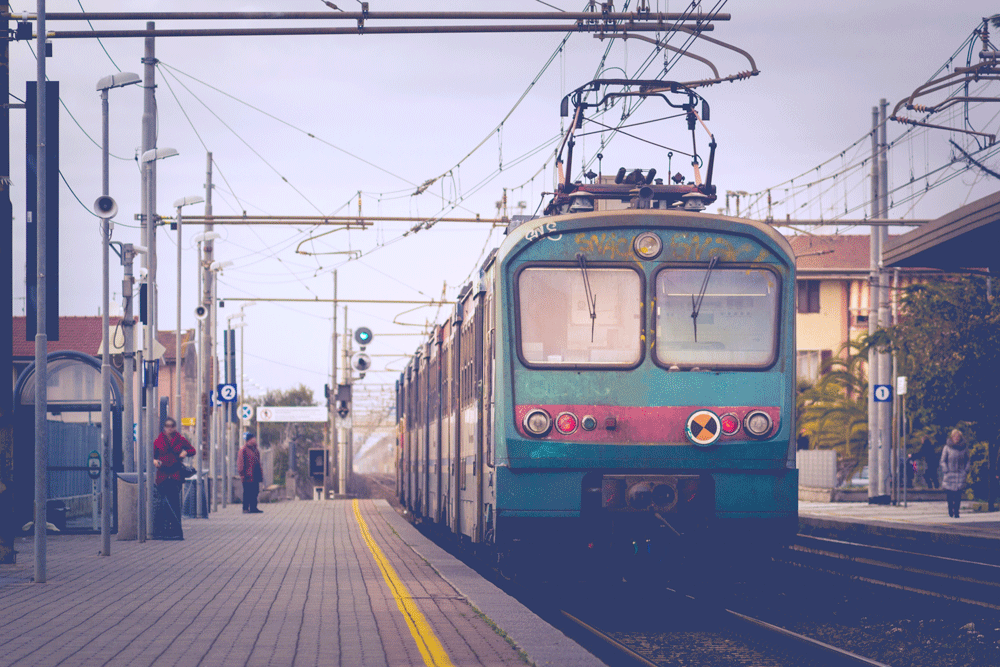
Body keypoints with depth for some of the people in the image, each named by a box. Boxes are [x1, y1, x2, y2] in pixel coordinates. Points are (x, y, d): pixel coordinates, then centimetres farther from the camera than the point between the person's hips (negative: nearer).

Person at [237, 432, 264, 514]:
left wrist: (260, 474, 19)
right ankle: (245, 508, 0)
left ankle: (253, 508, 14)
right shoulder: (243, 450, -9)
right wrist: (242, 474, -16)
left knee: (255, 491, 9)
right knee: (247, 492, -4)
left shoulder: (255, 450, 17)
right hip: (248, 477, -8)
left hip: (255, 476, 8)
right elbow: (240, 463, -12)